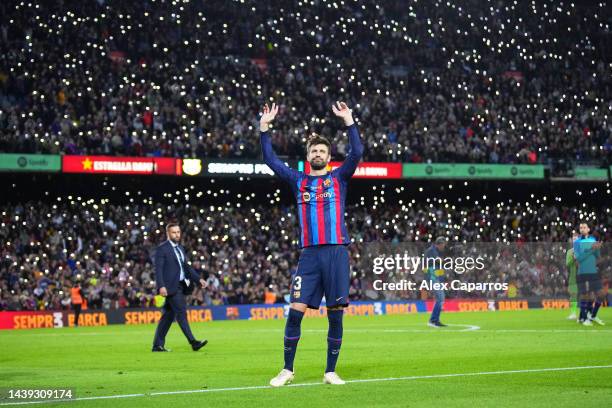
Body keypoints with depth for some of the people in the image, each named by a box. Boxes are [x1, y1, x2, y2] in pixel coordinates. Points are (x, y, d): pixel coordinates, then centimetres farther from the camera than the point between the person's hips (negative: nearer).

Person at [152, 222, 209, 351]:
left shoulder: (180, 248, 18)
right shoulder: (162, 249, -7)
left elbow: (186, 267, 21)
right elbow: (158, 269, -13)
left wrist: (199, 279, 10)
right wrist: (161, 286, -23)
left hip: (180, 286, 8)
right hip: (171, 287, -8)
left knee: (168, 315, 9)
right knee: (181, 313, -12)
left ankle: (158, 345, 13)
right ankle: (193, 342, -16)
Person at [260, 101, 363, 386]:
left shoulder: (338, 178, 10)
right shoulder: (299, 181, 15)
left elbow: (357, 153, -4)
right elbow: (271, 160, 10)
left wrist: (348, 121, -11)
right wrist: (264, 128, 3)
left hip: (336, 252, -1)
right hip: (309, 254, 1)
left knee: (335, 313, 0)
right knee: (296, 310, -6)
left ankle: (331, 371, 8)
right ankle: (287, 370, 4)